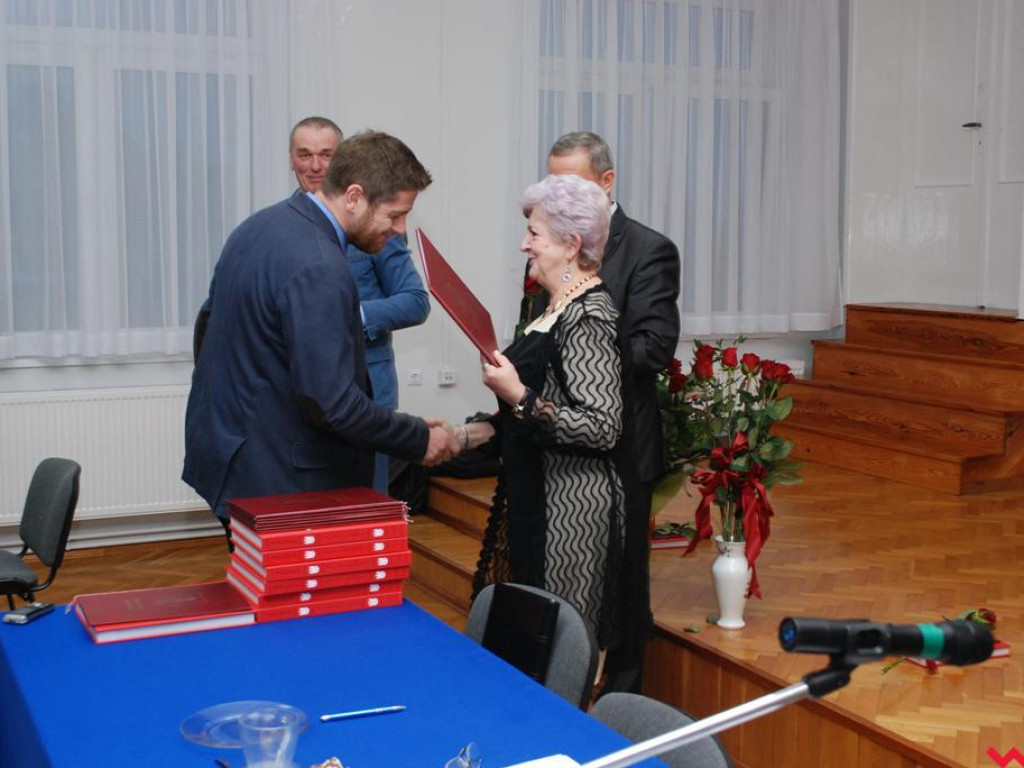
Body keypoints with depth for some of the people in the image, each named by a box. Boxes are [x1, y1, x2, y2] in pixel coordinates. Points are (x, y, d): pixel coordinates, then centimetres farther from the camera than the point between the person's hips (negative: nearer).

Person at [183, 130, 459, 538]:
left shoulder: (261, 225, 5)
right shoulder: (318, 269, -25)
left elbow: (213, 319, 17)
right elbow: (331, 403, -27)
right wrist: (420, 439, -16)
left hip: (226, 446, 10)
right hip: (275, 476, -10)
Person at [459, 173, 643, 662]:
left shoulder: (588, 317, -17)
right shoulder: (559, 307, 12)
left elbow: (602, 427, -23)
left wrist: (520, 398, -26)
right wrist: (472, 434, 14)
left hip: (572, 506, -10)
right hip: (538, 495, 10)